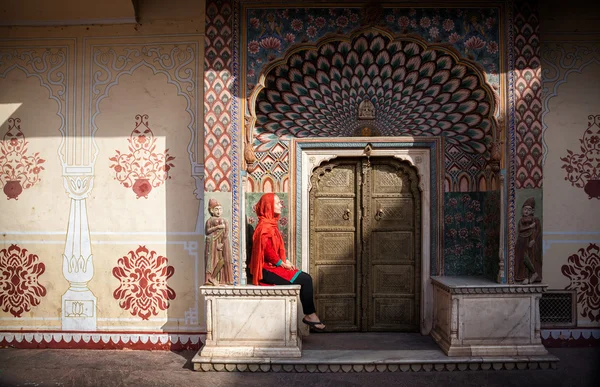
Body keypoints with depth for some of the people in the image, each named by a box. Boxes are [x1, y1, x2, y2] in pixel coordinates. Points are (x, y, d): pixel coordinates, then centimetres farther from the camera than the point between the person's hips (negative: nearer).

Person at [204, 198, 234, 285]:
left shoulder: (224, 221, 14)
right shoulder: (210, 220, 7)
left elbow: (226, 233, 4)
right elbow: (207, 231, -6)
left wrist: (222, 243, -9)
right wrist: (217, 227, -14)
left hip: (222, 242, 3)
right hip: (213, 242, -3)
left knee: (223, 260, -6)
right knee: (213, 259, -8)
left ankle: (222, 280, -2)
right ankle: (211, 279, -4)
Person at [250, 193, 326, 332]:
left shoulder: (271, 224, 17)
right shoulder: (265, 227, -14)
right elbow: (268, 251, -20)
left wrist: (285, 261, 6)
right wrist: (282, 263, -10)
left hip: (274, 266, 9)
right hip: (267, 269, -9)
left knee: (306, 278, -3)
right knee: (305, 279, -15)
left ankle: (309, 314, -5)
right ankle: (309, 314, -5)